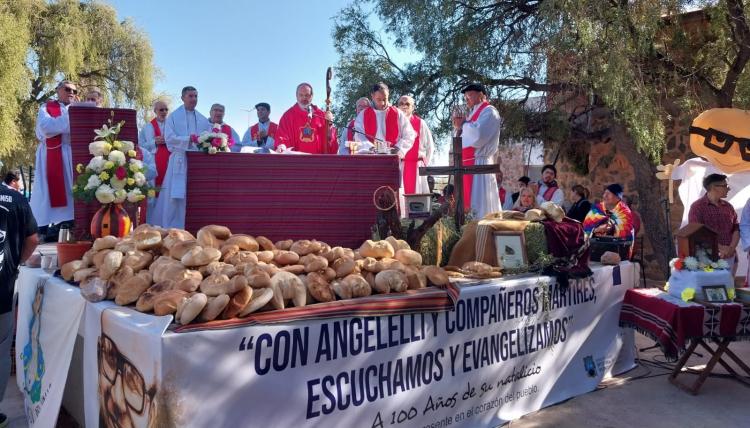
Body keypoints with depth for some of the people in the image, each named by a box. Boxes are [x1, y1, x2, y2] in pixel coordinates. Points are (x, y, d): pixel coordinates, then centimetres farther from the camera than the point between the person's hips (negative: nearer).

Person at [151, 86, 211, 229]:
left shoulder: (203, 120, 18)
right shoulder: (174, 117, 6)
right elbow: (169, 138, -6)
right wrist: (189, 139, -18)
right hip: (179, 161, -3)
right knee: (175, 197, -8)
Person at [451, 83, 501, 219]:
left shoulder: (489, 112, -4)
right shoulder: (474, 114, 23)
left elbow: (478, 135, -21)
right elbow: (461, 140, 24)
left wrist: (463, 124, -4)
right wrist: (459, 127, 6)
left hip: (479, 164, -9)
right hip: (468, 164, 9)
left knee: (480, 205, -11)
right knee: (468, 203, 8)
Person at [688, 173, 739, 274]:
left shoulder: (728, 206, 12)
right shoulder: (697, 207, -6)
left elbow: (736, 228, 10)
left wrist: (731, 248, -8)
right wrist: (720, 248, -18)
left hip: (730, 257, 6)